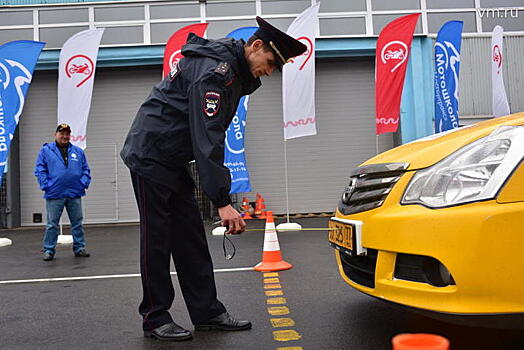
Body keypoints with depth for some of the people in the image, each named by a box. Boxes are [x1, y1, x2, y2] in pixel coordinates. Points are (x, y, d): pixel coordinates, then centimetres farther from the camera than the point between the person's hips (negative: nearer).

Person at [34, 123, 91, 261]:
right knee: (52, 224, 3)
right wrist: (45, 185, -8)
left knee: (77, 223, 7)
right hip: (54, 194, -2)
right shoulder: (46, 150, 4)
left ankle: (79, 248, 16)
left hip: (75, 194, 3)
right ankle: (49, 250, 10)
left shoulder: (78, 151, 12)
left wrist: (84, 183, -1)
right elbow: (39, 170, 1)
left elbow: (86, 169, 13)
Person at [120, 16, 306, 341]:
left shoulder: (237, 73, 8)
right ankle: (155, 318, 9)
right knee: (157, 239, -3)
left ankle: (207, 312, 13)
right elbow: (206, 138, -31)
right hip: (151, 154, -9)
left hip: (175, 162, 9)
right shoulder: (212, 70, -23)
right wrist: (223, 201, -32)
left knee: (191, 237, 7)